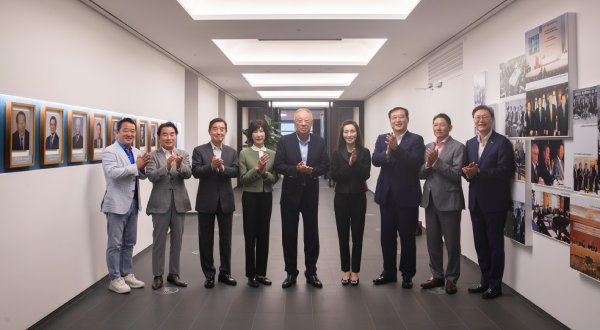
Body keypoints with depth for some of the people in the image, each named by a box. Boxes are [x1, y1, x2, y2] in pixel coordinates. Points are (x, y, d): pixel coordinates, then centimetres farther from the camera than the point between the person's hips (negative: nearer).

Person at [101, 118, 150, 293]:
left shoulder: (136, 152, 13)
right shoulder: (110, 152, -9)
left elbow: (143, 175, 9)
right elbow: (112, 172, -24)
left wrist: (143, 167, -13)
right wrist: (136, 166, -26)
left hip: (133, 203, 7)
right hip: (117, 204, -7)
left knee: (129, 242, 15)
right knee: (115, 244, 1)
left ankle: (126, 274, 26)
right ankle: (115, 279, 11)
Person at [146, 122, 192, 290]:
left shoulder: (183, 155, 5)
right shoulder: (153, 155, -3)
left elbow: (188, 174, -9)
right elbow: (151, 176, -16)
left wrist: (180, 165, -29)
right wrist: (167, 167, -32)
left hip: (179, 202, 3)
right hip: (160, 203, -3)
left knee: (177, 240, 11)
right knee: (159, 241, 5)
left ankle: (174, 273, 24)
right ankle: (157, 275, 17)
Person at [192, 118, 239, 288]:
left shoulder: (232, 152, 7)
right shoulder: (199, 150, 0)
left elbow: (236, 172, -6)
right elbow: (195, 172, -11)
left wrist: (222, 168, -24)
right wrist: (211, 166, -26)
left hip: (226, 200, 2)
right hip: (206, 201, -2)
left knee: (226, 239, 10)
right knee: (206, 240, 6)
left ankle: (225, 272, 23)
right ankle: (209, 274, 19)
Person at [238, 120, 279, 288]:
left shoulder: (272, 154, 5)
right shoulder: (244, 153, -2)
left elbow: (275, 178, 2)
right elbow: (243, 178, -7)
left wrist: (265, 173, -17)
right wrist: (257, 168, -19)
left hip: (266, 197, 3)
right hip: (250, 197, -3)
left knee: (264, 235, 9)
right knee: (250, 236, 2)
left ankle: (261, 272, 20)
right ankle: (251, 274, 13)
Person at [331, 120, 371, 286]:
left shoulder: (364, 152, 1)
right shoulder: (337, 153, 2)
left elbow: (366, 174, -10)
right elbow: (334, 176, -8)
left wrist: (356, 162, -23)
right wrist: (350, 164, -18)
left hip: (358, 197, 0)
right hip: (341, 197, 1)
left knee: (357, 236, 5)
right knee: (343, 236, 7)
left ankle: (355, 271, 17)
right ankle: (346, 270, 20)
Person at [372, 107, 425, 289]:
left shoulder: (416, 139, -3)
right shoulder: (382, 139, 8)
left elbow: (415, 162, -19)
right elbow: (375, 160, -6)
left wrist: (396, 148, -29)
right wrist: (387, 153, -25)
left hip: (407, 195, -4)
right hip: (386, 194, 4)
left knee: (407, 236, 5)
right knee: (387, 236, 12)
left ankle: (407, 274, 20)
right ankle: (389, 272, 26)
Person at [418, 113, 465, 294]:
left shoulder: (457, 147, -6)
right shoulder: (428, 147, 11)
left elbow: (457, 174, -15)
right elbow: (420, 174, 8)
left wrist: (436, 161, -19)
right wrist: (428, 164, -11)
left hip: (448, 200, -6)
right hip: (430, 200, 6)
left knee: (452, 243, 4)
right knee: (433, 242, 14)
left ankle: (451, 278, 18)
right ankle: (437, 276, 27)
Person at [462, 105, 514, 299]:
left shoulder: (502, 142, -8)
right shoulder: (470, 144, 13)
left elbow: (505, 171, -17)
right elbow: (467, 169, 12)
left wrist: (478, 171, -22)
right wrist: (468, 173, -11)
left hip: (495, 202, -6)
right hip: (476, 201, 6)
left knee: (495, 245, 3)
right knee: (480, 244, 14)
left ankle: (495, 286, 14)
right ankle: (485, 281, 27)